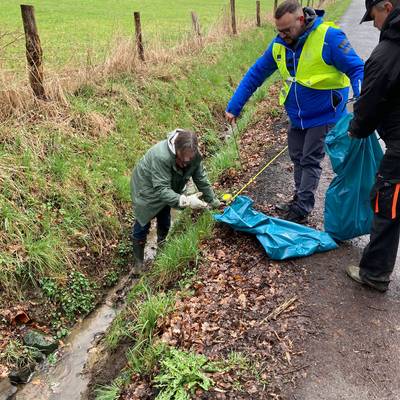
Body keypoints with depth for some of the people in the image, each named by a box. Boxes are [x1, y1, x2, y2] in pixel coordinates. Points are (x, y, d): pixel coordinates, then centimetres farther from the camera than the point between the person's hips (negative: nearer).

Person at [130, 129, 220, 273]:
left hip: (166, 189, 6)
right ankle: (138, 262, 21)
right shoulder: (161, 156, -43)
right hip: (146, 189, -5)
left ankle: (162, 246, 46)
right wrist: (185, 201, -52)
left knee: (165, 223, 19)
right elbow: (161, 189, -42)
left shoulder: (194, 156, -23)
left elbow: (201, 179, -9)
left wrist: (213, 201, -4)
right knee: (142, 227, 2)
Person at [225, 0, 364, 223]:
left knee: (310, 161, -1)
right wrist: (234, 107, 2)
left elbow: (357, 69, -19)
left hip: (323, 115, -6)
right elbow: (255, 74, 3)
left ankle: (303, 207, 11)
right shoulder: (279, 44, -4)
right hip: (296, 116, 6)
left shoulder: (328, 37, -22)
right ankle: (299, 199, 29)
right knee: (297, 158, 13)